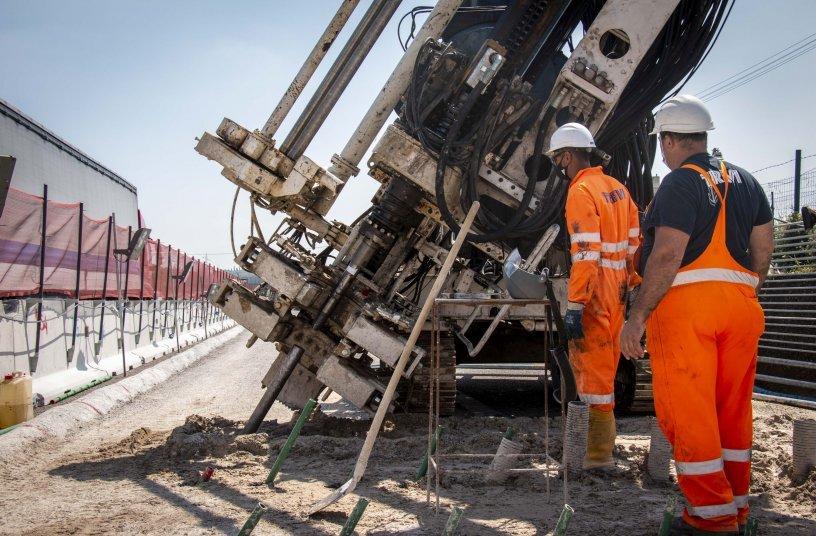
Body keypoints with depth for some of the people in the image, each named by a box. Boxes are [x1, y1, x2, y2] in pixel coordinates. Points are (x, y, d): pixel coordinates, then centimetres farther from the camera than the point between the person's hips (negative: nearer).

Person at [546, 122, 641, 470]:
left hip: (594, 291, -9)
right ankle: (600, 437, 32)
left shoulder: (581, 193, -14)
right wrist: (630, 285, 21)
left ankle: (599, 454, 2)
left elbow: (586, 254, -21)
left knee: (593, 366, -3)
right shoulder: (617, 187, 14)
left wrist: (575, 306, -22)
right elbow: (634, 243, 16)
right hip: (617, 290, 9)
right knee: (602, 362, 20)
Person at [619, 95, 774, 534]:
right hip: (740, 307, 8)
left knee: (687, 411, -1)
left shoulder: (680, 184, -8)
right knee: (732, 410, 14)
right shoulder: (745, 182, 16)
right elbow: (764, 250, 15)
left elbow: (667, 256, -17)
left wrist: (637, 316, -15)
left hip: (685, 304, -8)